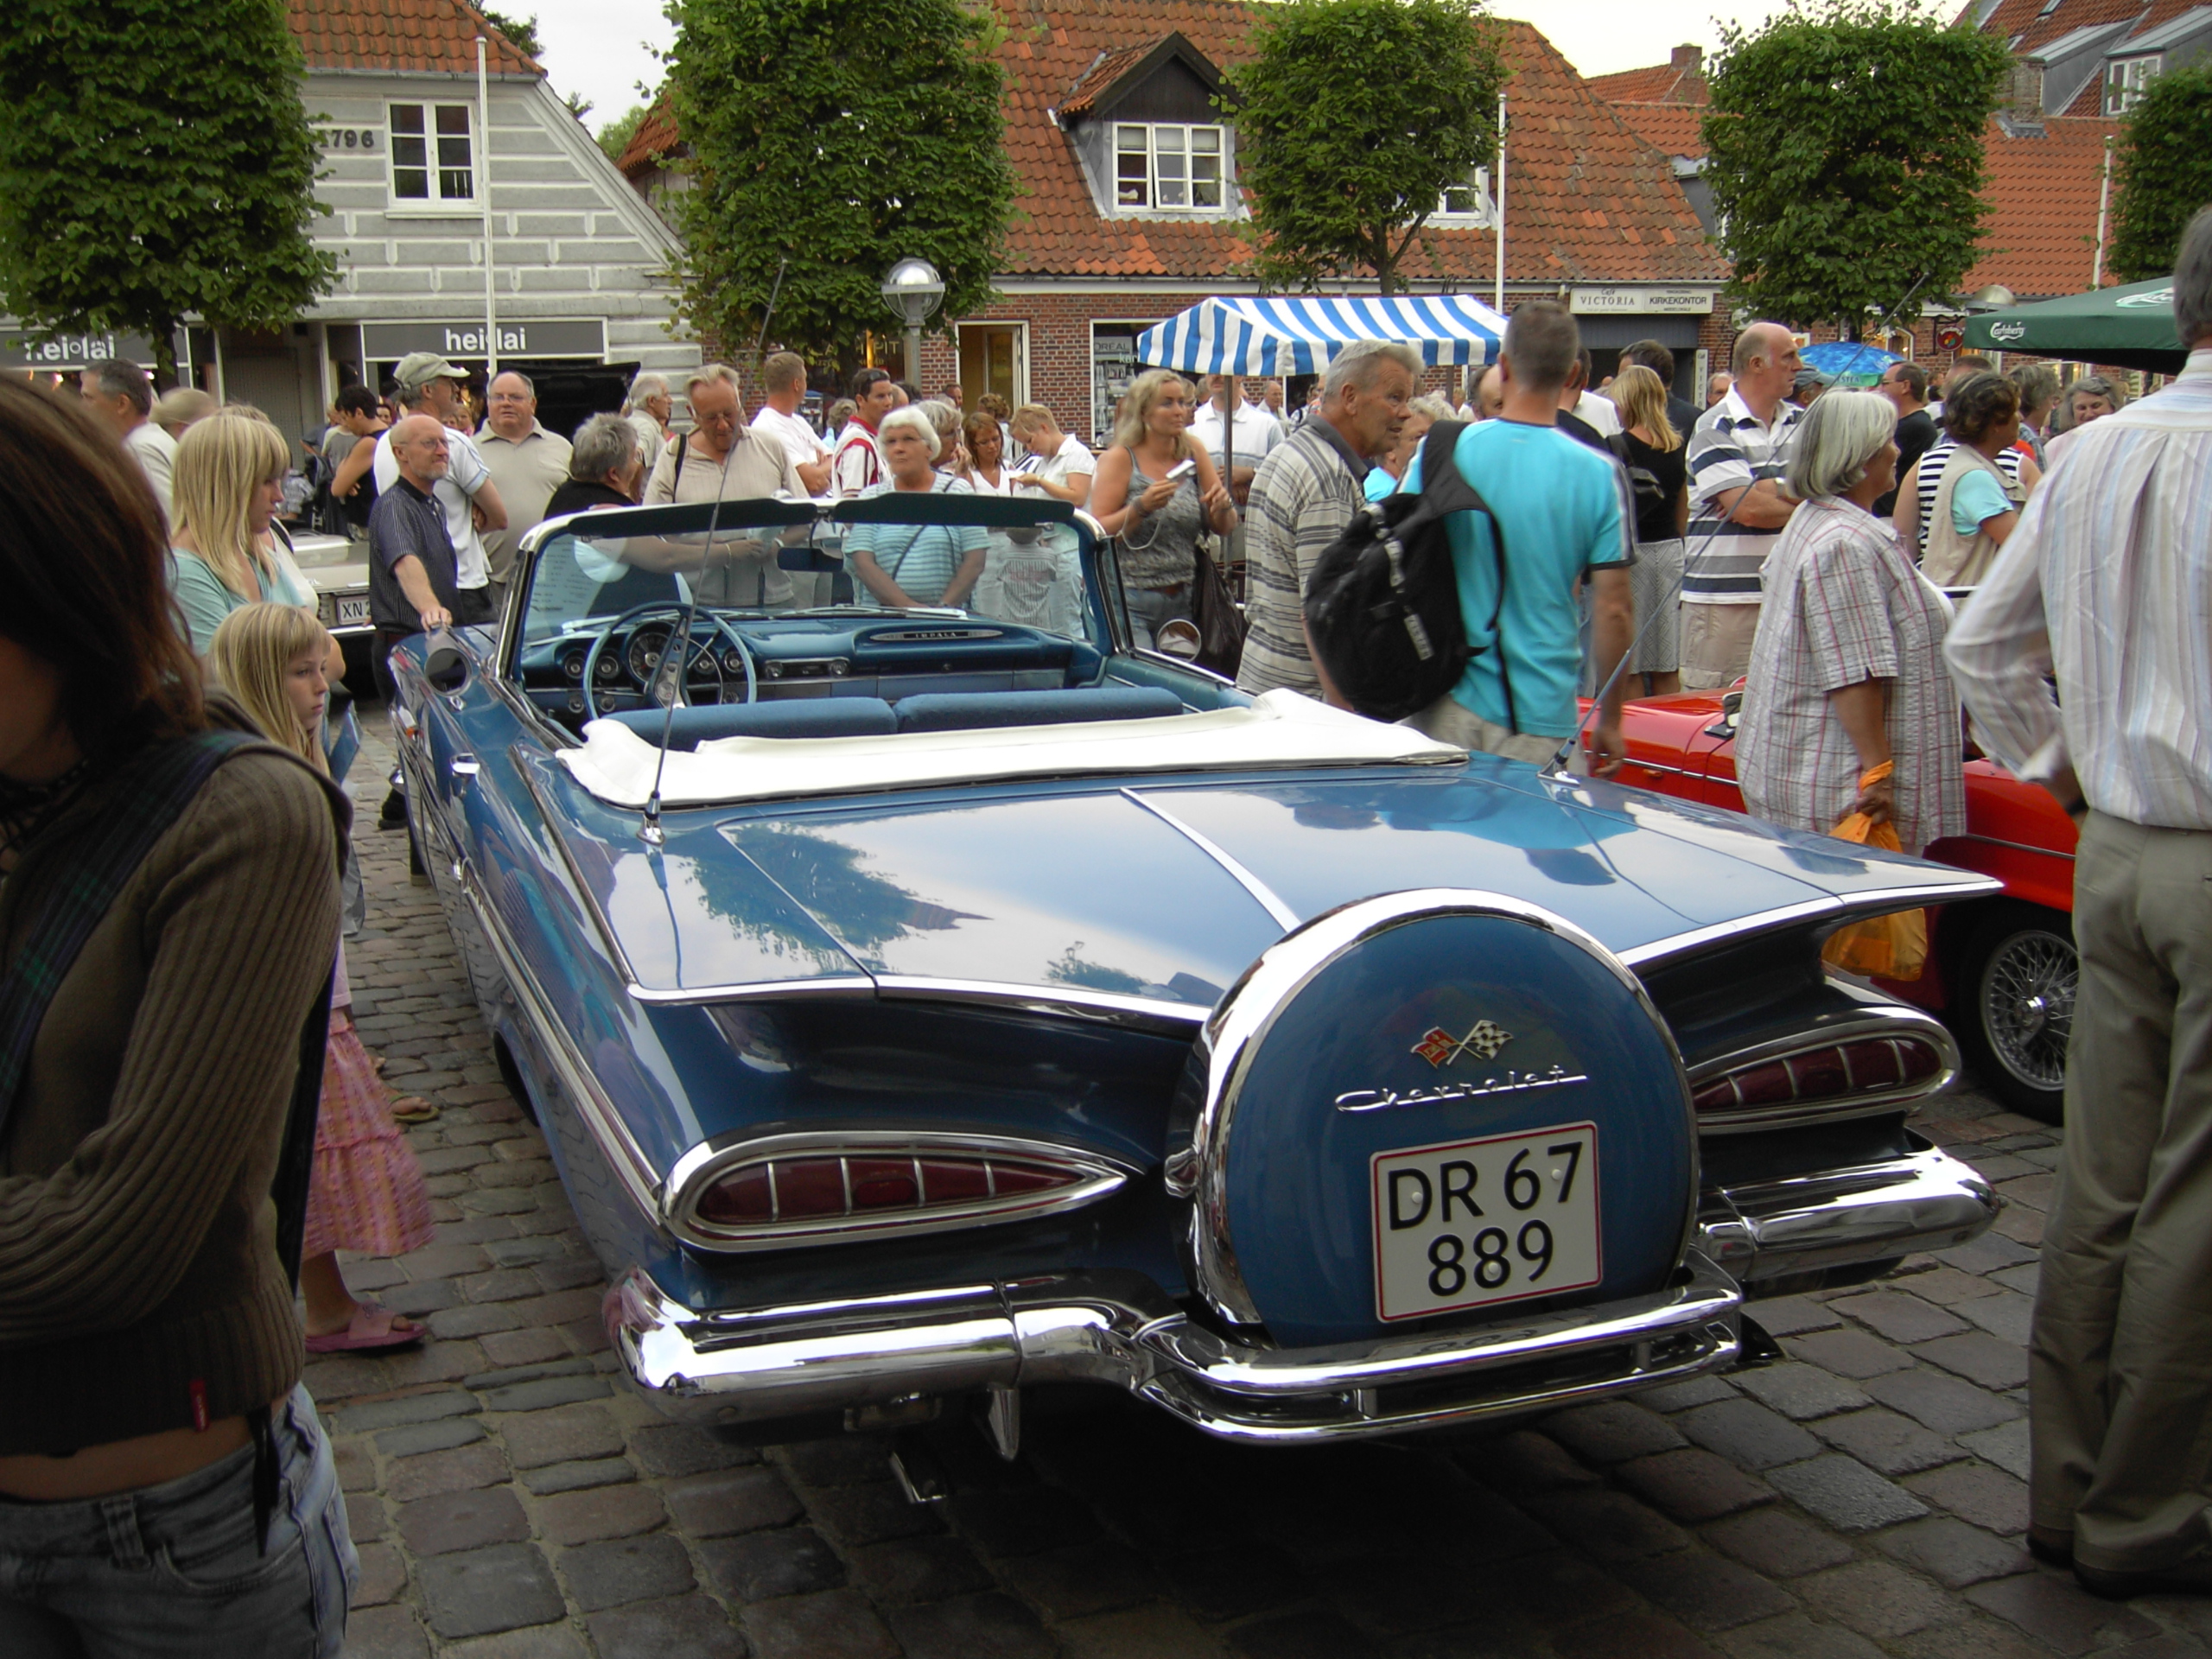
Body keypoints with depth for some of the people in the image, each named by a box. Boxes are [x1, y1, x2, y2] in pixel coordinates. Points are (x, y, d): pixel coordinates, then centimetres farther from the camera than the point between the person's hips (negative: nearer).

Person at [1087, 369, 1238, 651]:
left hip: (1182, 603, 4)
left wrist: (1223, 506, -9)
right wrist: (1141, 507, -22)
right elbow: (1099, 533, -9)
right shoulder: (1119, 459, -2)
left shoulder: (1193, 453, 9)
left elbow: (1223, 528, 12)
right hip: (1130, 602, -4)